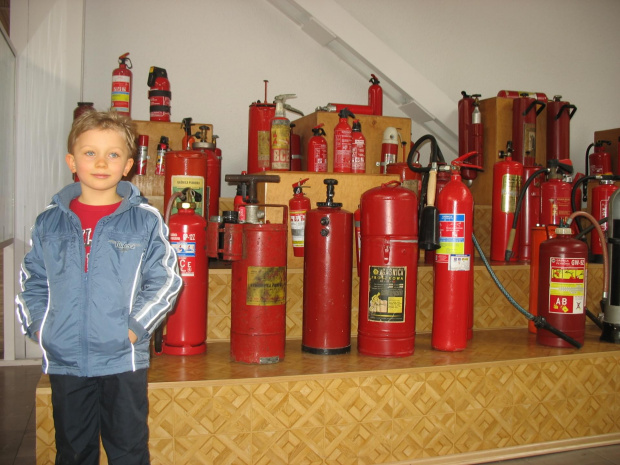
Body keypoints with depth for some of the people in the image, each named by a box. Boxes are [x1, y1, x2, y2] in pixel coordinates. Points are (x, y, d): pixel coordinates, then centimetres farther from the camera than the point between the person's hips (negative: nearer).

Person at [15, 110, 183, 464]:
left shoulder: (145, 220, -3)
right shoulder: (50, 222, 5)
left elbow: (164, 279, -5)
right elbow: (32, 280, 13)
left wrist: (136, 326, -13)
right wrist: (37, 325, 0)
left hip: (123, 359, -2)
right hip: (64, 360, 3)